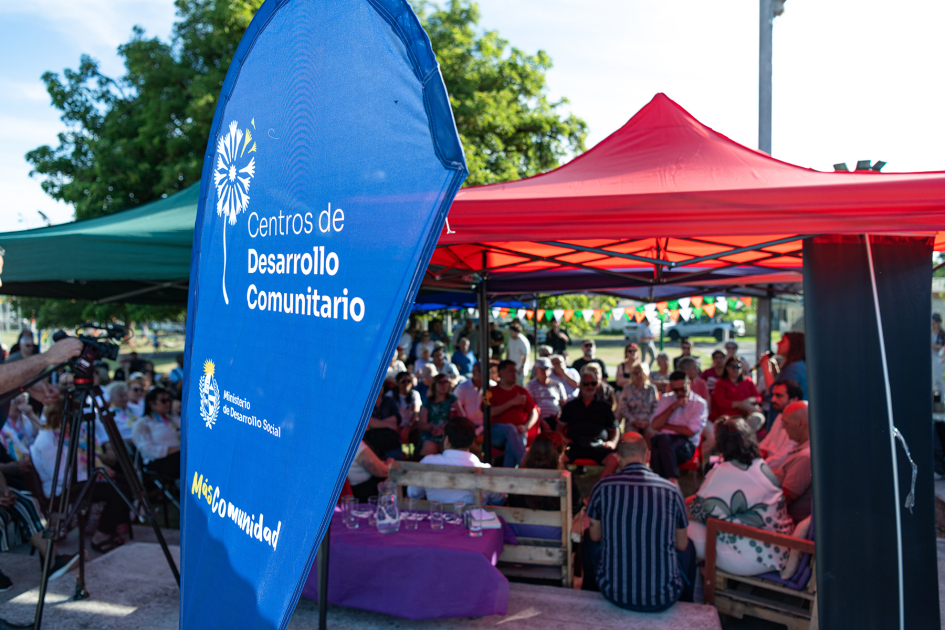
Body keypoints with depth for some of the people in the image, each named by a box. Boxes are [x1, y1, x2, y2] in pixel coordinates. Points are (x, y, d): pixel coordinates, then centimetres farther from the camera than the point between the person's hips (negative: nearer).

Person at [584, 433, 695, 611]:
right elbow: (681, 545, 7)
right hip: (663, 599, 0)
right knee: (689, 547, 31)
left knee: (588, 538, 30)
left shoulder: (603, 486, -8)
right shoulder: (672, 490, -6)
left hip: (614, 595, 0)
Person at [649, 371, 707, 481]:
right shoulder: (666, 400, 19)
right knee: (663, 438, -36)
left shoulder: (699, 403, 6)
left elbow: (690, 432, -4)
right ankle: (672, 479, -35)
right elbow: (654, 425, 6)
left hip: (685, 444, -3)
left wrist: (666, 426, 3)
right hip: (663, 439, 3)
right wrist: (673, 407, -2)